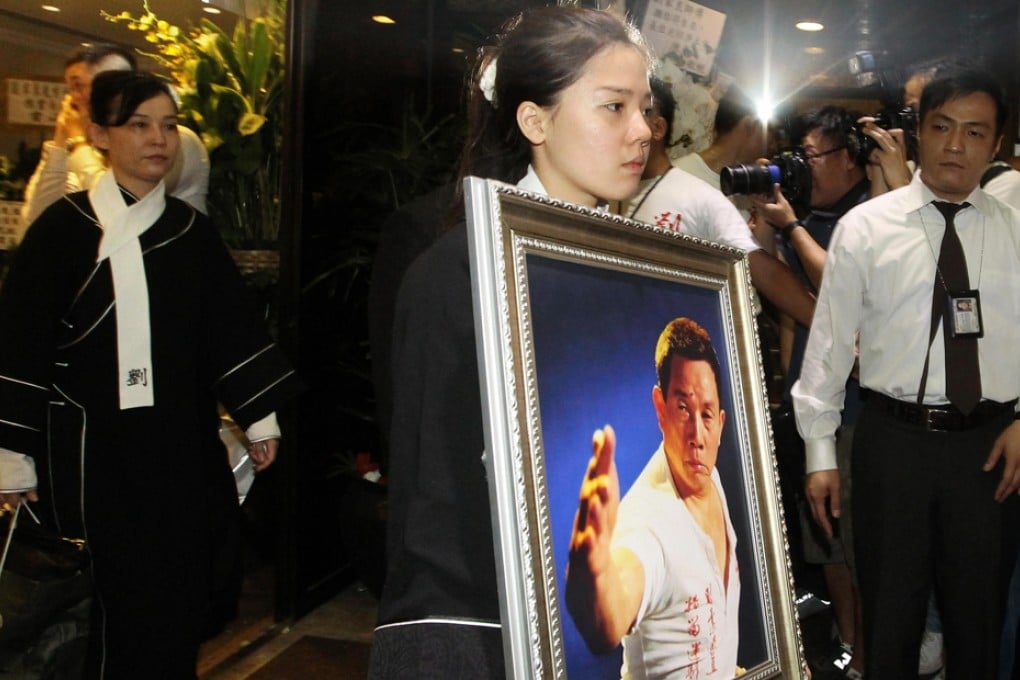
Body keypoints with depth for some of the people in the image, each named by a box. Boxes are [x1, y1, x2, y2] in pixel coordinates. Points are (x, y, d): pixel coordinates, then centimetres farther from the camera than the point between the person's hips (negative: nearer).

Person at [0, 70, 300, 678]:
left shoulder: (192, 230, 8)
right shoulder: (64, 228, -4)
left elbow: (233, 326, 12)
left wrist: (261, 417, 11)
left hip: (180, 443, 4)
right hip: (92, 448, -3)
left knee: (179, 596, 7)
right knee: (125, 595, -2)